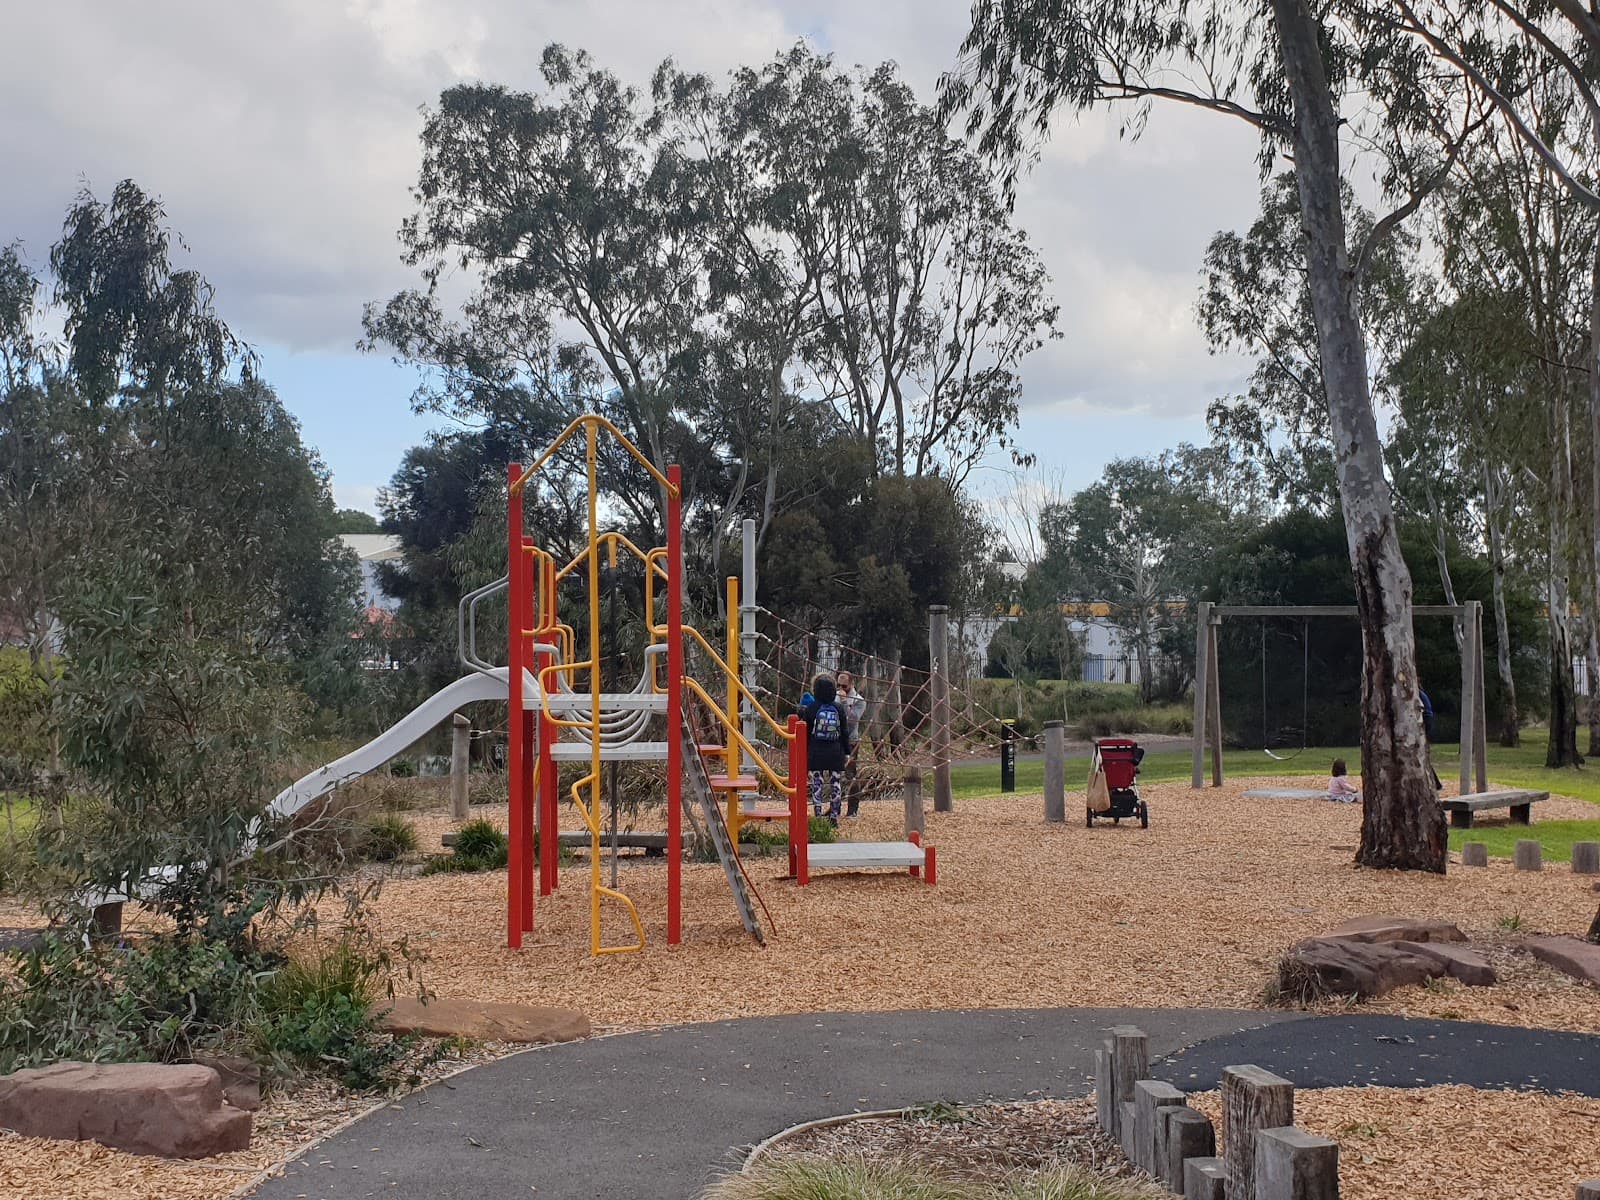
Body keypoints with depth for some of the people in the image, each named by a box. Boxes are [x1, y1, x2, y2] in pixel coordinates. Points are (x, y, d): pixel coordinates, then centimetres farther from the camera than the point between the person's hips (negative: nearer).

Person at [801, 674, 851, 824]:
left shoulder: (810, 709, -5)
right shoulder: (838, 708, 1)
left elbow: (805, 732, -1)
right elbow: (845, 732, 5)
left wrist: (803, 752, 8)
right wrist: (847, 752, 13)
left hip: (815, 755, -2)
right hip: (835, 754, 2)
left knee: (816, 785, 3)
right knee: (836, 784, 8)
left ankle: (818, 816, 0)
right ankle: (834, 815, 7)